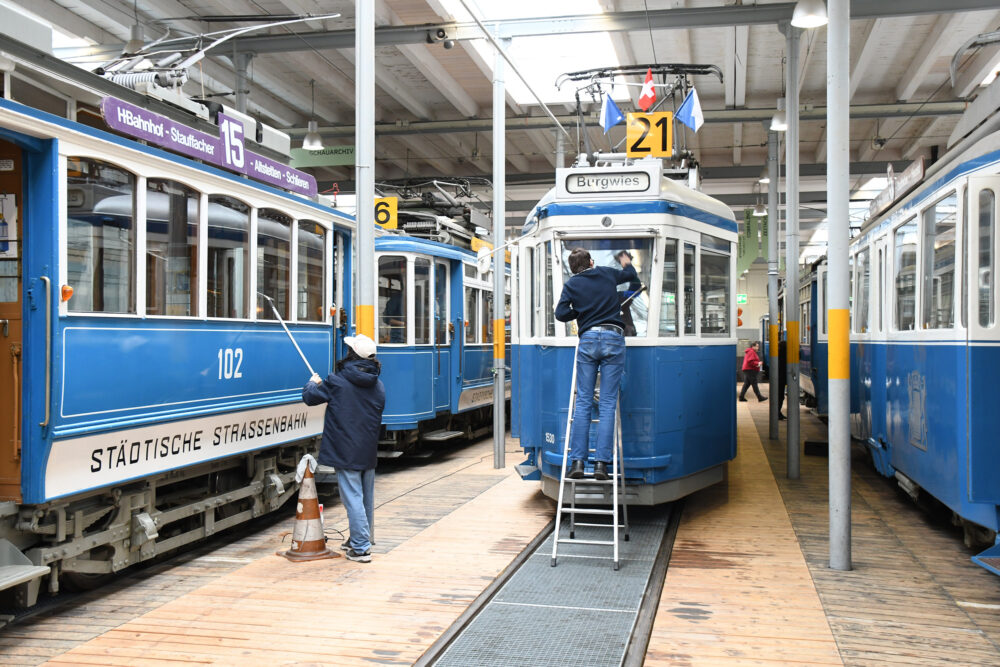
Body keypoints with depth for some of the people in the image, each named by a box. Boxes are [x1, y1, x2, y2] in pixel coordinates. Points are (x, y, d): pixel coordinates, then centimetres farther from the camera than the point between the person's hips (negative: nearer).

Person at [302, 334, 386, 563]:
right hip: (369, 452, 6)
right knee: (367, 497, 16)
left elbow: (309, 397, -3)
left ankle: (361, 549, -5)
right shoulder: (378, 385, 6)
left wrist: (313, 382, 20)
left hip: (345, 452, -6)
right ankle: (360, 540, 31)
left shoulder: (337, 381, -12)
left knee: (353, 498, -4)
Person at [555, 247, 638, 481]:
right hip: (613, 339, 1)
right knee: (608, 403, -1)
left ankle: (577, 460, -3)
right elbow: (631, 274, 34)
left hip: (588, 340, 0)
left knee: (583, 402, 3)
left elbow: (561, 314, -2)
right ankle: (601, 462, -5)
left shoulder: (571, 285, 8)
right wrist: (627, 263, 56)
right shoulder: (607, 274, 14)